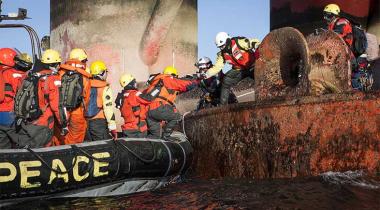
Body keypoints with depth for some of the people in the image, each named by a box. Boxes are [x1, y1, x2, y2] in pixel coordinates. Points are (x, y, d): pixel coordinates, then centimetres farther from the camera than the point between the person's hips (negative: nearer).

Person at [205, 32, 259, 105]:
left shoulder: (239, 42, -21)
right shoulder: (222, 54, -4)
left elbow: (255, 42, -22)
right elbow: (217, 67, -2)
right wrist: (206, 75, -13)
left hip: (252, 66, -4)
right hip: (239, 70, 4)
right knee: (226, 82, -10)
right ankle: (223, 104, -1)